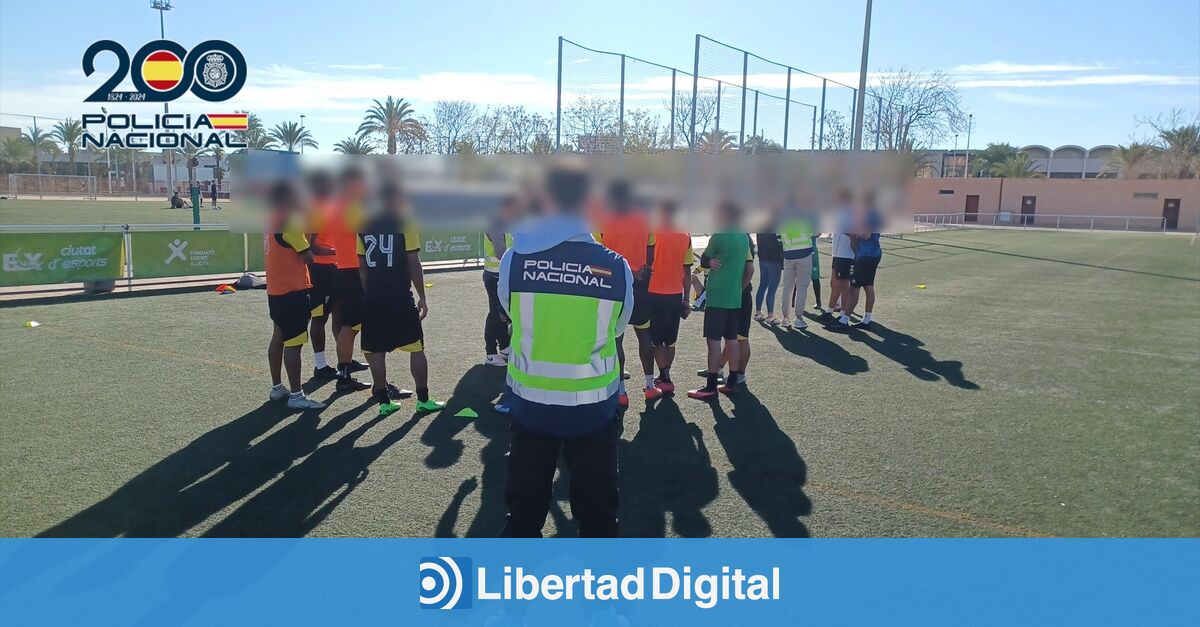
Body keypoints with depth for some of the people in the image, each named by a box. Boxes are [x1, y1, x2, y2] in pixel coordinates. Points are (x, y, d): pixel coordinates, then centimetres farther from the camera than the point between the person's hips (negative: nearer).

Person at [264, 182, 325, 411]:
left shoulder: (274, 220, 11)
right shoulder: (289, 223, -18)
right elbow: (308, 256, -18)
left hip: (277, 290, 10)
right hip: (292, 291, -10)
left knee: (279, 338, 16)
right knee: (293, 343, -6)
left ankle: (277, 388, 25)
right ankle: (296, 395, -3)